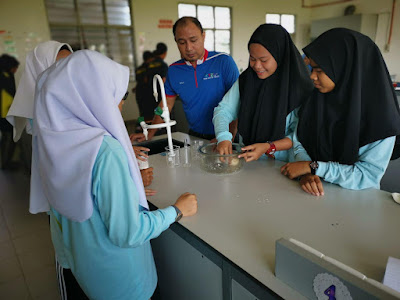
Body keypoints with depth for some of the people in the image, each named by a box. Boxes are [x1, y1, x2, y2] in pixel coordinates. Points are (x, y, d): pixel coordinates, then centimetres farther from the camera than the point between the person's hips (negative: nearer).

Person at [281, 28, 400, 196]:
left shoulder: (380, 115, -13)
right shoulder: (315, 99, -2)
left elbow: (369, 175, -13)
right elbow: (298, 142, 1)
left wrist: (312, 166, -17)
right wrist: (306, 173, -16)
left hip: (354, 196, -3)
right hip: (314, 193, 3)